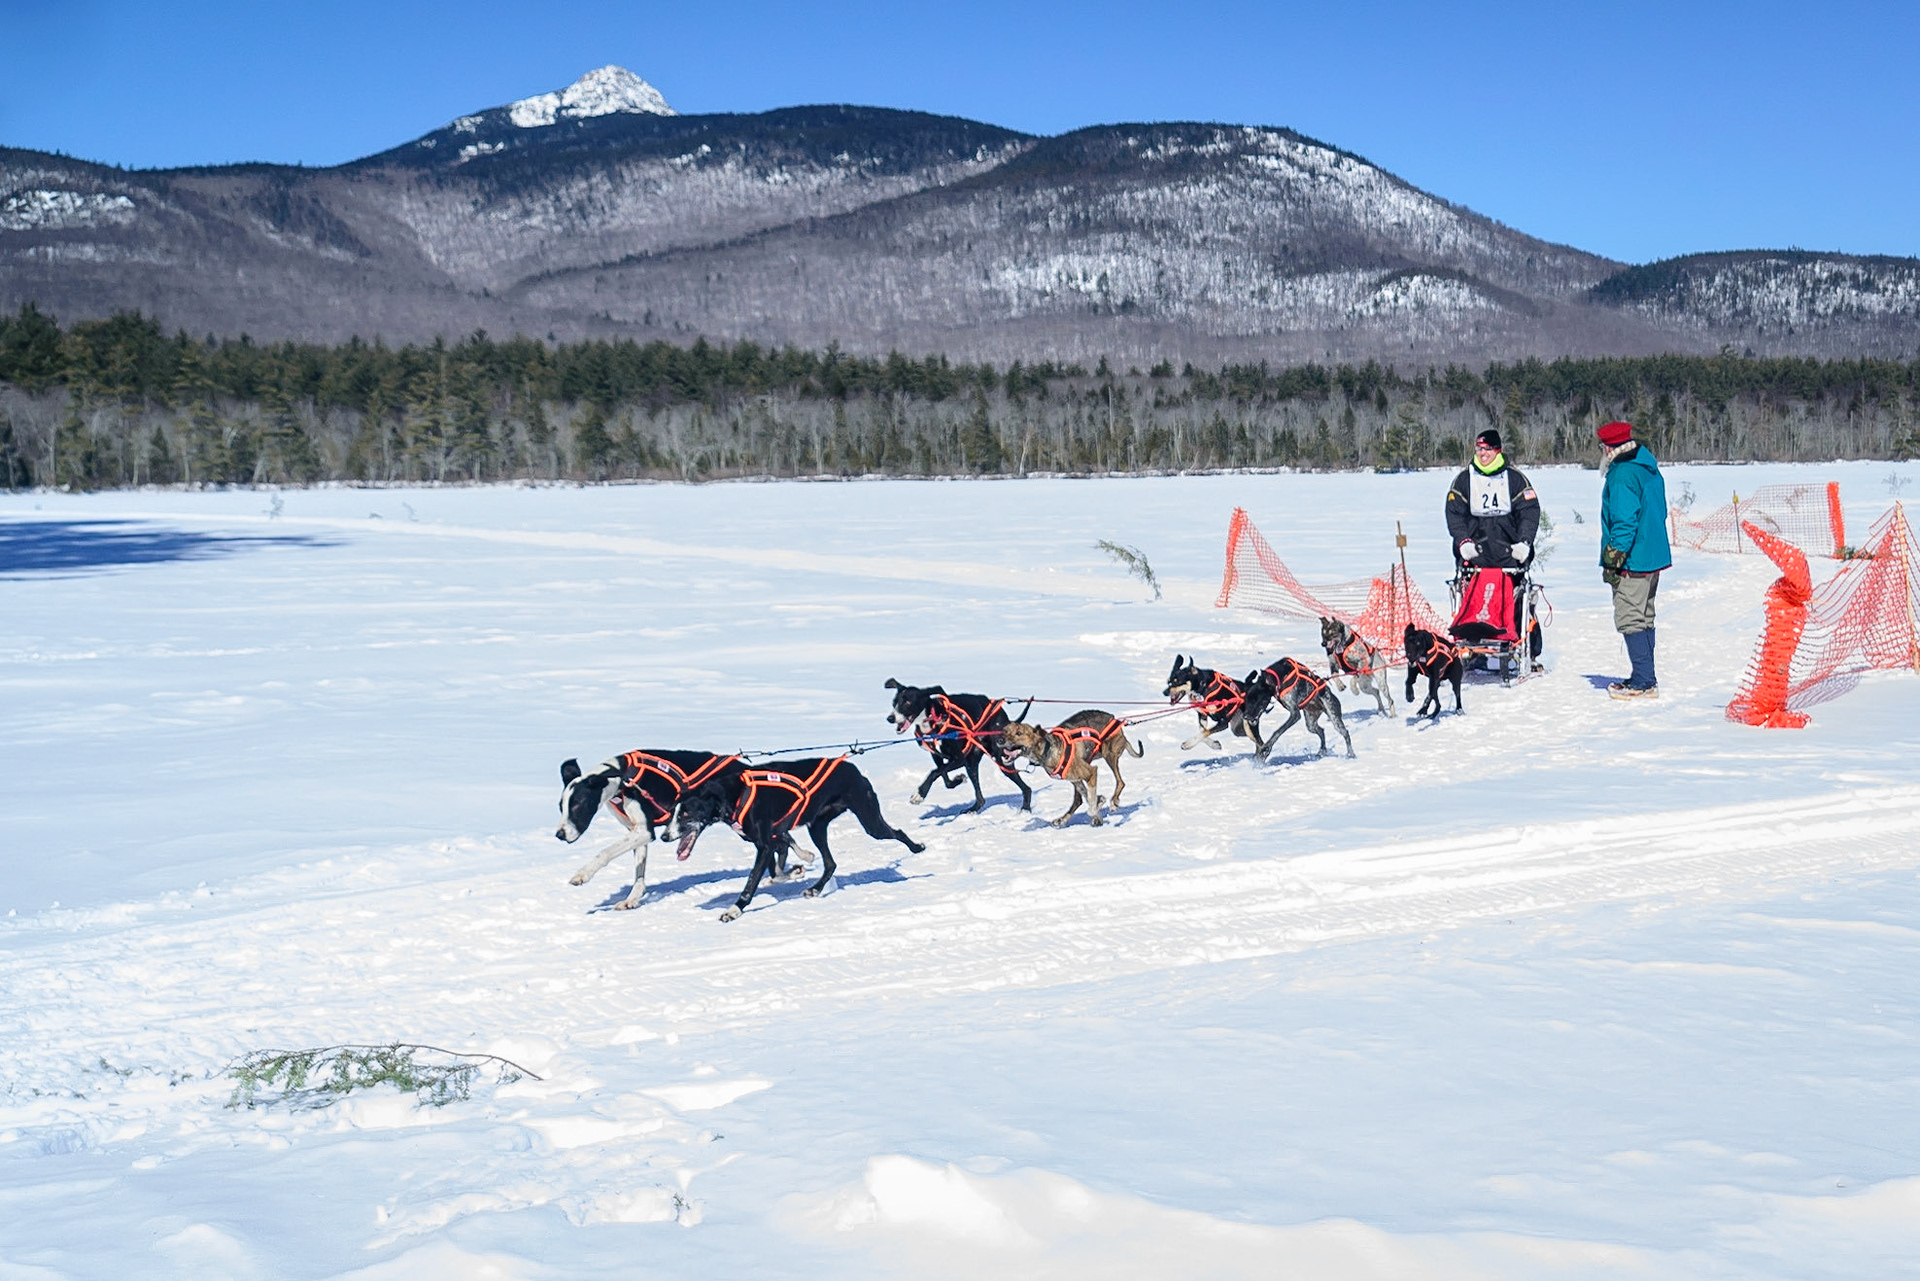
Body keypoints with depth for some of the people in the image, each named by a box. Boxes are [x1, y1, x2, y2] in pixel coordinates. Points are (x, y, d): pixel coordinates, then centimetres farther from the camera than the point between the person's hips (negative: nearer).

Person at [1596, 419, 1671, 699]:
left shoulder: (1622, 475, -17)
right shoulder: (1650, 469, 13)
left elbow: (1625, 521, -22)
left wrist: (1612, 560, -18)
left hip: (1632, 561, -10)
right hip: (1654, 556, 10)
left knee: (1630, 620, -6)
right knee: (1644, 618, 16)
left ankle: (1643, 683, -7)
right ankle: (1645, 678, 21)